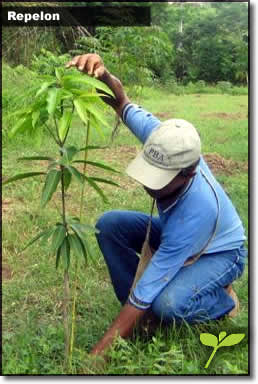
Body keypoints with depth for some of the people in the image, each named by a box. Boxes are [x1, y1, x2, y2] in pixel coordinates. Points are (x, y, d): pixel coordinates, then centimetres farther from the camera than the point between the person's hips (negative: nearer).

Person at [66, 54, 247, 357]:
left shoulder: (197, 210, -43)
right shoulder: (168, 145, -30)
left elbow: (144, 291, -39)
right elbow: (122, 103, -17)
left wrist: (98, 353, -34)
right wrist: (102, 75, -42)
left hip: (221, 253, -6)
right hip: (173, 231, 7)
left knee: (166, 305, -35)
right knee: (109, 225, -16)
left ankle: (222, 301, -1)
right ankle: (141, 309, -1)